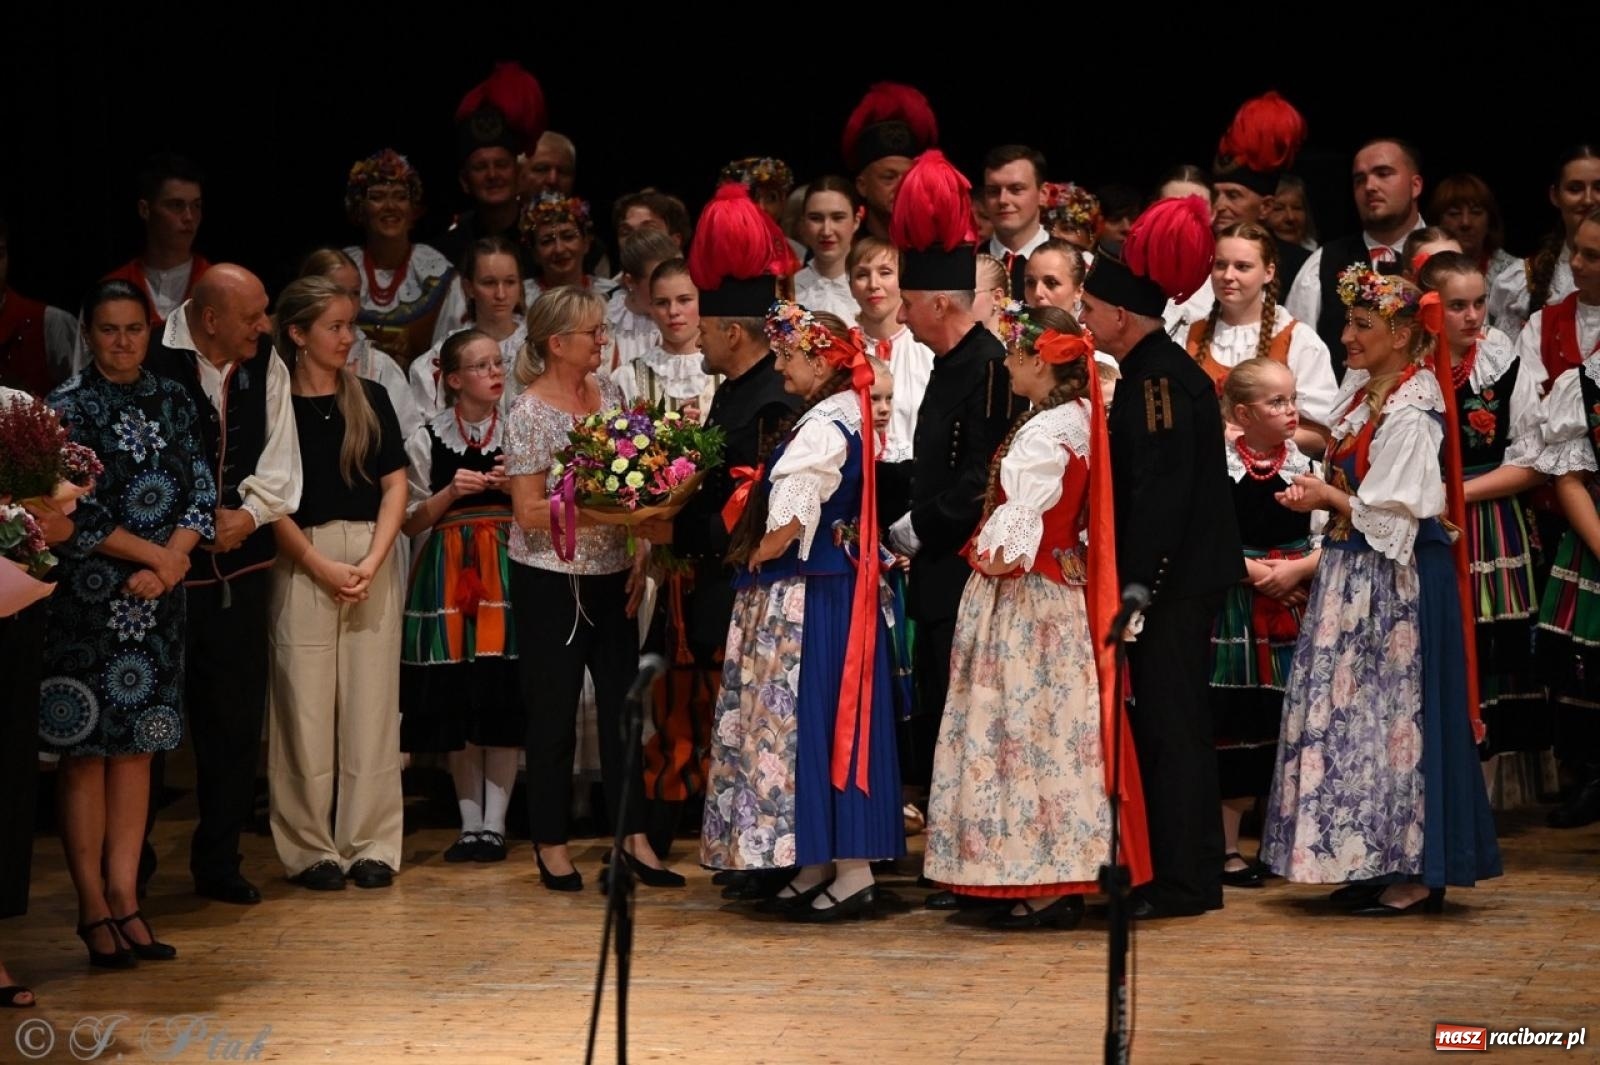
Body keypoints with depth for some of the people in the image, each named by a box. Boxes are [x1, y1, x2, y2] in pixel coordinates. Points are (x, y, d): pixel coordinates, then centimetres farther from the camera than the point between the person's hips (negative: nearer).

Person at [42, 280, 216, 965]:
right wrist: (154, 553, -8)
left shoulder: (172, 402, 11)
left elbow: (202, 494, 6)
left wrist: (170, 561, -10)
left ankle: (124, 897, 10)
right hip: (87, 596, -4)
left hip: (157, 599, 5)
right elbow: (75, 512, -11)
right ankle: (93, 908, 1)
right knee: (87, 750, -3)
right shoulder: (68, 407, -3)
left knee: (136, 747, 6)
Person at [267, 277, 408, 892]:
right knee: (305, 703, -2)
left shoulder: (370, 401, 10)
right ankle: (311, 847, 6)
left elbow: (395, 484, 6)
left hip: (372, 559, 3)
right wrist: (321, 565, -10)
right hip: (301, 563, -3)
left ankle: (368, 845, 8)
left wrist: (372, 561, -7)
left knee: (371, 702, 2)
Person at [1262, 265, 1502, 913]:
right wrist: (1321, 497, 3)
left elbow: (1393, 513, -19)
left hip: (1394, 583, -9)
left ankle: (1417, 873, 2)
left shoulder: (1409, 413, -17)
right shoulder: (1362, 392, 11)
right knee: (1355, 713, 10)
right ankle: (1374, 865, 16)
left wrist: (1328, 497, -9)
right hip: (1354, 574, 9)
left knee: (1396, 711, -4)